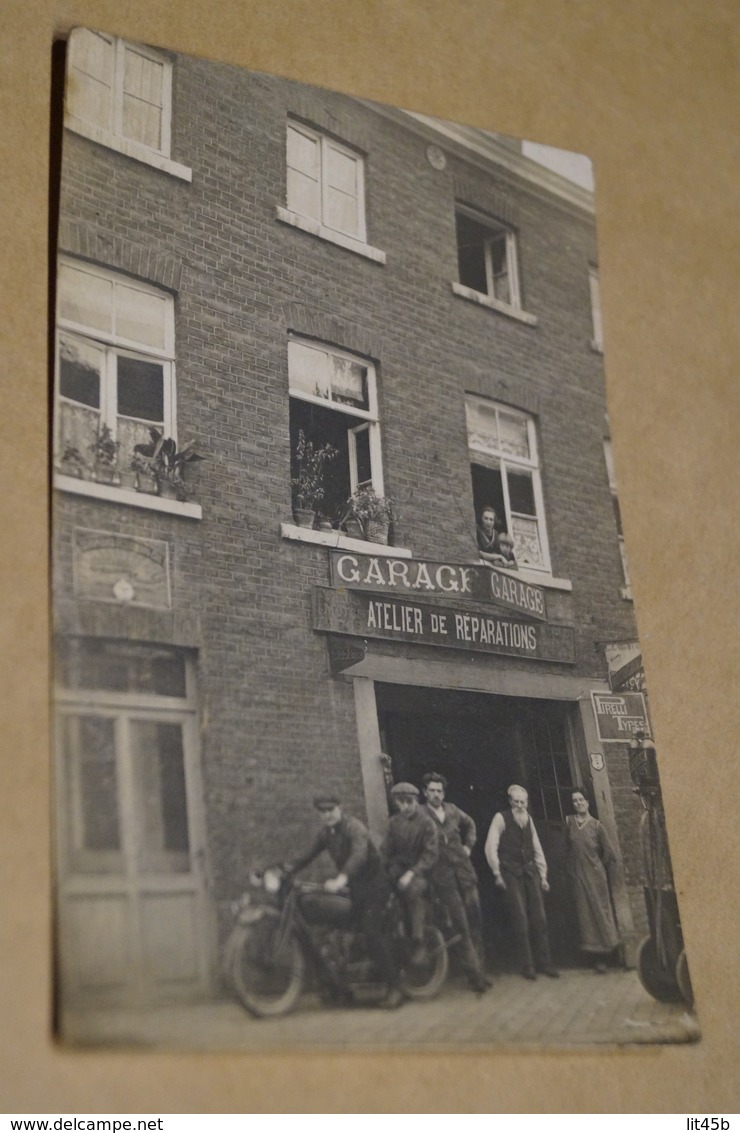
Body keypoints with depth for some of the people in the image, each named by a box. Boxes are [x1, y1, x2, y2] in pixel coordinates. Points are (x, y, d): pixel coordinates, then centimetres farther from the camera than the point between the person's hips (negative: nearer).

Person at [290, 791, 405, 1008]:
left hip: (373, 885, -8)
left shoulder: (354, 827, -21)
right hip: (353, 887, 8)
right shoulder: (325, 832, 4)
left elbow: (359, 854, -38)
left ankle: (394, 988, -13)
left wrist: (341, 879, -54)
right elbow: (309, 855, 8)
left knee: (371, 934, -18)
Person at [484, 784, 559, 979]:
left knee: (539, 918, 3)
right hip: (511, 872, -5)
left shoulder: (528, 818, 12)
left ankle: (543, 962, 12)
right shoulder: (501, 818, -4)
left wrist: (543, 875, 11)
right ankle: (527, 965, 3)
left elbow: (537, 848, 15)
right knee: (520, 919, -6)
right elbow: (491, 847, -7)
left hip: (529, 871, 5)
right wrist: (498, 873, -9)